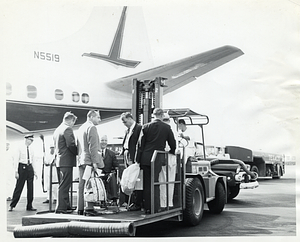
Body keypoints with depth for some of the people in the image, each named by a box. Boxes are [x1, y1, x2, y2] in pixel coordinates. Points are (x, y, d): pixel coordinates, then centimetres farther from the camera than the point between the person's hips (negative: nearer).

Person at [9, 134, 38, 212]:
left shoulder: (31, 150, 12)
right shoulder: (20, 149, -1)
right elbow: (16, 160, -4)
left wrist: (35, 172, 10)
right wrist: (16, 171, -10)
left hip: (30, 168, 5)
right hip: (22, 167, -5)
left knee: (30, 188, 4)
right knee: (19, 187, -5)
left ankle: (29, 206, 11)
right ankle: (12, 205, 4)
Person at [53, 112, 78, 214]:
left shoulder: (57, 130, 17)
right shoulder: (67, 129, -11)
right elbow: (71, 145, -18)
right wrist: (78, 153, -5)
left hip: (59, 160, 9)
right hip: (67, 161, -9)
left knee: (63, 185, 15)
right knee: (64, 186, -7)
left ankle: (66, 206, 22)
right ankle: (61, 208, -6)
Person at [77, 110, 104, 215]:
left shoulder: (81, 128, 20)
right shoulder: (92, 127, -9)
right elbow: (93, 146, -17)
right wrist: (95, 162, -19)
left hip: (81, 160, 9)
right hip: (89, 160, -9)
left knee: (81, 185, 8)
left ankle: (80, 209, 10)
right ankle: (89, 207, -9)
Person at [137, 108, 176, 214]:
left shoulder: (146, 127, 2)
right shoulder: (166, 127, 0)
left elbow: (141, 144, 3)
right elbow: (172, 143, 6)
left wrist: (139, 160, 7)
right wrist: (171, 152, 26)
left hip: (145, 158, 1)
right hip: (157, 159, -1)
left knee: (146, 184, 8)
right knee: (155, 183, 3)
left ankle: (147, 208, 11)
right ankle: (155, 208, 1)